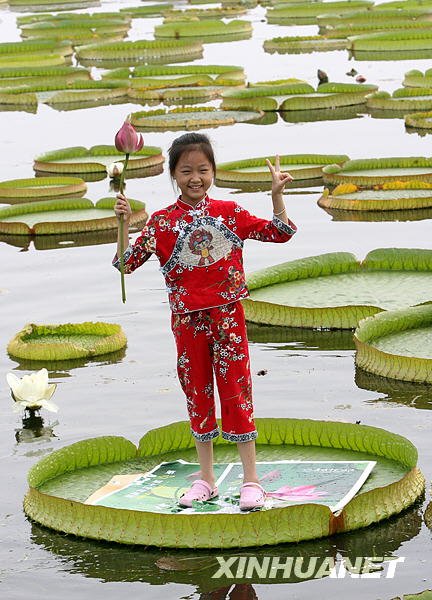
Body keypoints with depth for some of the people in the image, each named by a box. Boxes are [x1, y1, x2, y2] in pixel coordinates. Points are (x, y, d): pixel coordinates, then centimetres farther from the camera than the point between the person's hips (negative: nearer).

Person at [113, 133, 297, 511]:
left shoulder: (229, 212, -1)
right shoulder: (161, 222, -1)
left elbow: (280, 233, 1)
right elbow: (127, 263, -4)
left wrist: (277, 194, -12)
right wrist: (123, 222, -16)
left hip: (227, 314, -1)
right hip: (187, 319, 1)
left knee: (236, 391, -1)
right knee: (197, 394, 10)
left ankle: (251, 480, 5)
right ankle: (206, 480, 20)